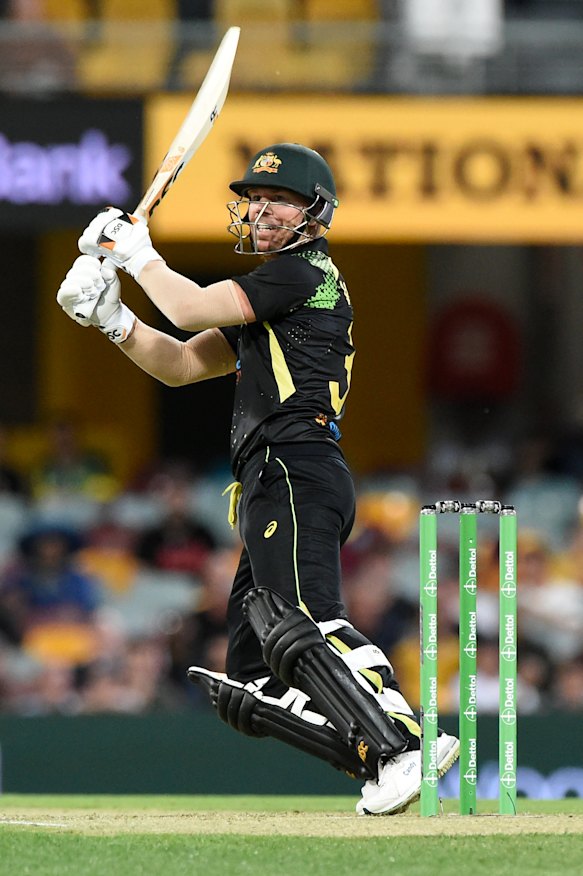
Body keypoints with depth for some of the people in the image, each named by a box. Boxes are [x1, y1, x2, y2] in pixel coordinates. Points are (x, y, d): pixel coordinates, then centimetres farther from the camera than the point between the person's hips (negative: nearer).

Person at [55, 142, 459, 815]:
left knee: (298, 626, -32)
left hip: (295, 470, -10)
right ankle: (382, 760, -6)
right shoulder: (267, 298, 30)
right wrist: (109, 315, 15)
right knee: (252, 687, 3)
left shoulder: (305, 272, 0)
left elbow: (190, 308, -7)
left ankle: (401, 748, -45)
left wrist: (138, 254, 10)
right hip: (271, 490, 10)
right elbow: (178, 364, 30)